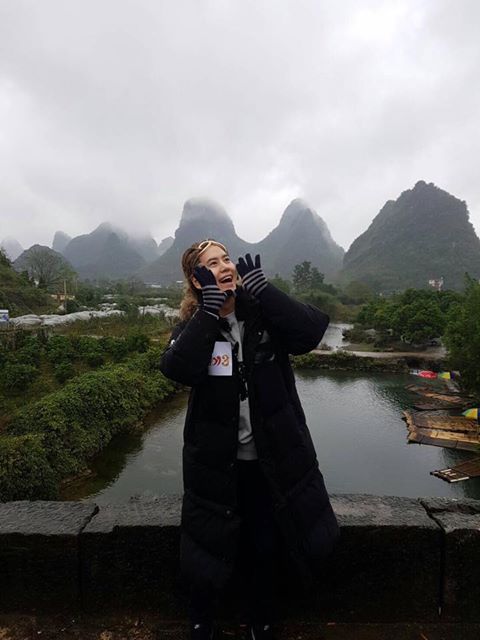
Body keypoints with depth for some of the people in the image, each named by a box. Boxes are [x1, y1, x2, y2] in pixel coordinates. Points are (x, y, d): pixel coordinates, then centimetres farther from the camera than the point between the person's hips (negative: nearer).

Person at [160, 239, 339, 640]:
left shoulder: (264, 314, -5)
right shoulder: (193, 326, -6)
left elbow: (311, 332, -23)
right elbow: (177, 369, -27)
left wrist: (261, 287, -26)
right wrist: (209, 308, -30)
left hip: (270, 458, 1)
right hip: (216, 463, 0)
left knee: (263, 550, 20)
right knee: (210, 549, 18)